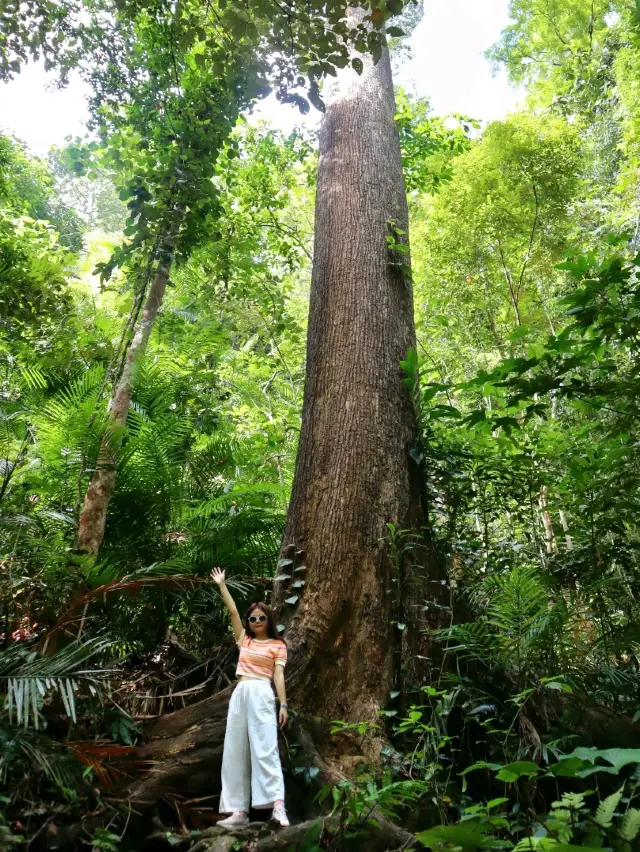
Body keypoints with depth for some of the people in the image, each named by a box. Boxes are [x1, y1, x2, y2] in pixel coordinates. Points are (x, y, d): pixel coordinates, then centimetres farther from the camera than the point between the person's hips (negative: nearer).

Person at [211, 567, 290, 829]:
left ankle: (278, 805, -19)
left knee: (265, 747, -15)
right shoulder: (244, 640, 18)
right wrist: (221, 585, 17)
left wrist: (283, 704, -10)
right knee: (235, 751, 2)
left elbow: (278, 675, 0)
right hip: (239, 695, 6)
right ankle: (239, 810, 5)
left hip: (261, 694, -6)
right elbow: (233, 611, 17)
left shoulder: (277, 645, 7)